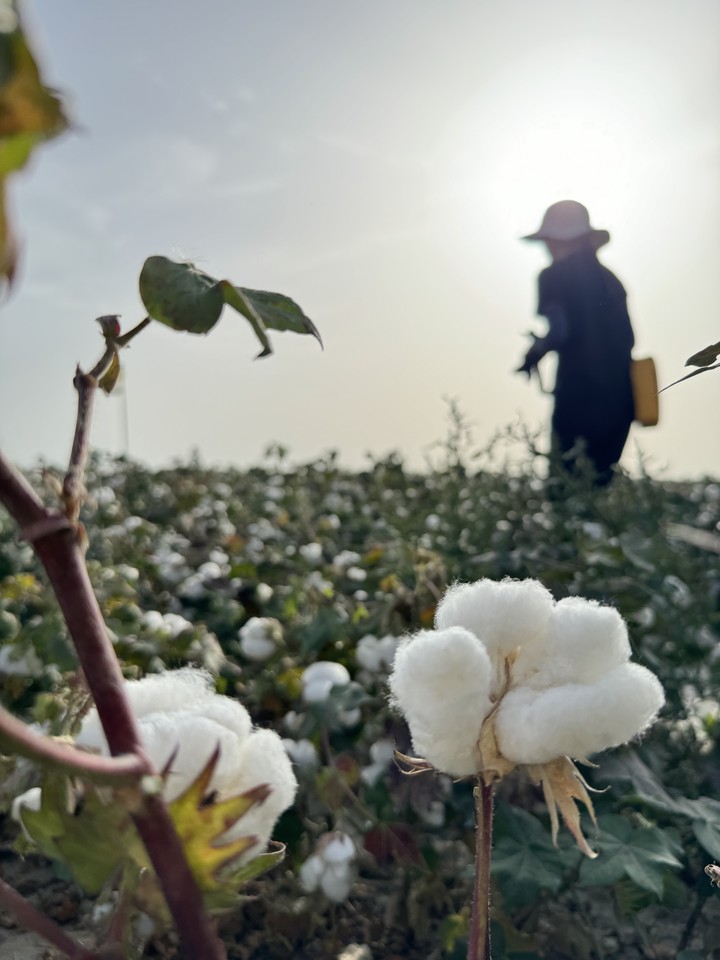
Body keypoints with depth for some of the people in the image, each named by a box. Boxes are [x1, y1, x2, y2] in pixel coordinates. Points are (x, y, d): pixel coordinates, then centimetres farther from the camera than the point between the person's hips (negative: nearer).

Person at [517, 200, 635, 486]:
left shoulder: (555, 276, -5)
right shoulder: (607, 277, 15)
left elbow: (560, 329, -17)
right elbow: (625, 338, 15)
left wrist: (535, 352, 2)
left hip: (580, 396, -7)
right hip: (618, 397, 7)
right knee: (600, 476, 14)